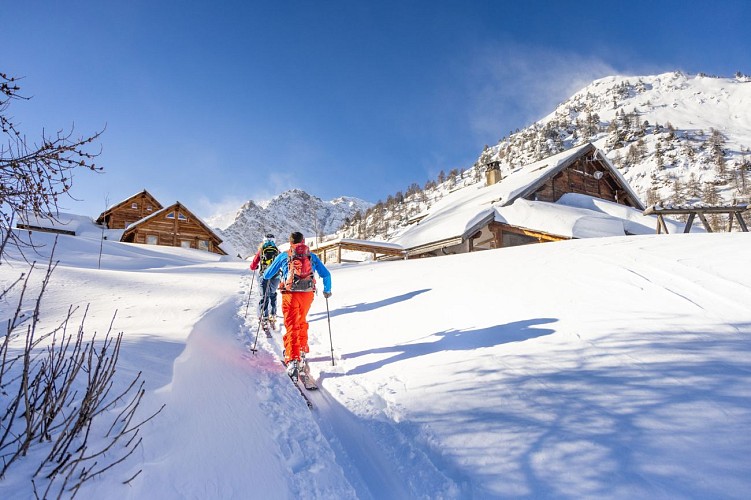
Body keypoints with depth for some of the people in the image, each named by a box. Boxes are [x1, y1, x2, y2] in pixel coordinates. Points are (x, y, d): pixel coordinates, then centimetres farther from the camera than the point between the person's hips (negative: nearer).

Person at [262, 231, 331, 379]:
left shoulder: (283, 256, 8)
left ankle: (292, 360, -11)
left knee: (291, 326, 0)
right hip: (308, 294, 2)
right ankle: (302, 351, 32)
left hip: (290, 294, -2)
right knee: (302, 323, 24)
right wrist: (327, 290, 27)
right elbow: (326, 274, 12)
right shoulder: (312, 256, 12)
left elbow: (267, 275, 14)